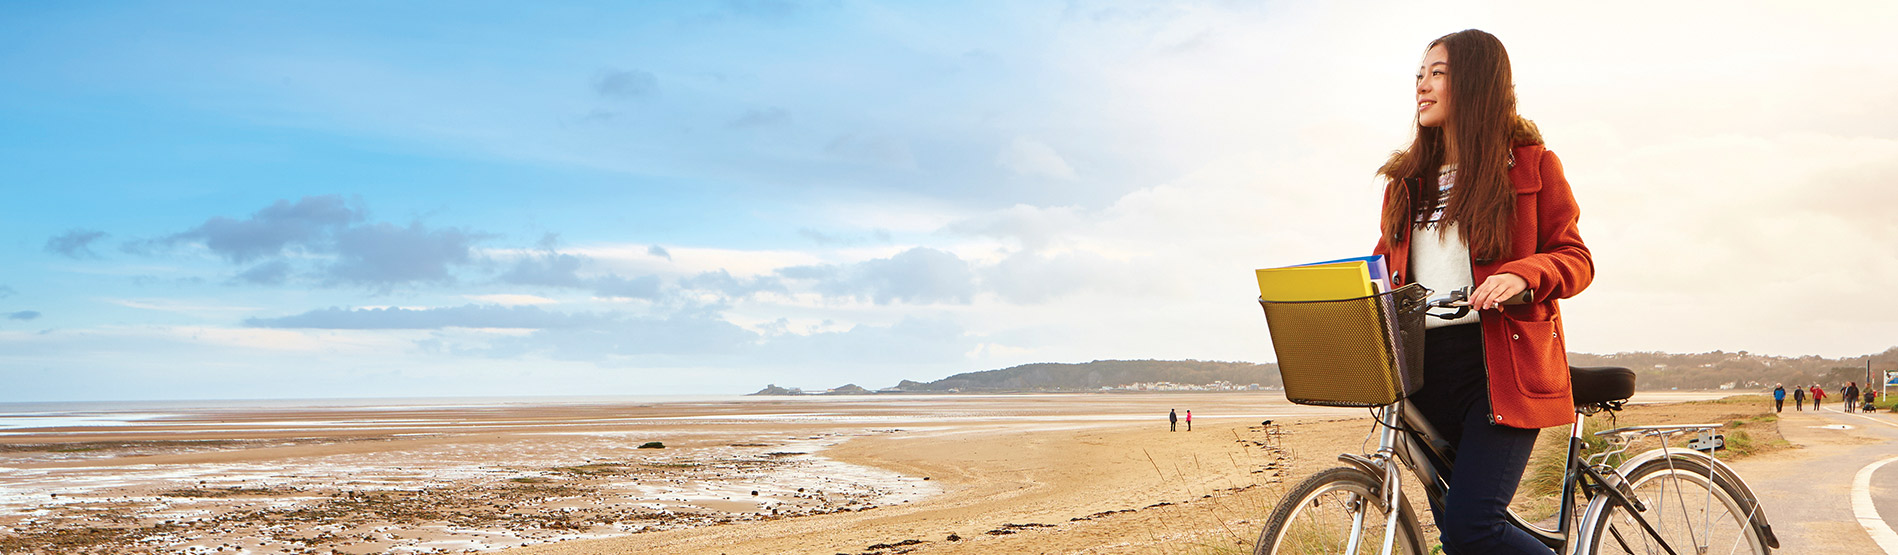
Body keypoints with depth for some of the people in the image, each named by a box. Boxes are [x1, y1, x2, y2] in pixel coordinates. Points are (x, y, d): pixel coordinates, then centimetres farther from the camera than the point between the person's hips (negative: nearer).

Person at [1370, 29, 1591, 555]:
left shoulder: (1530, 163, 5)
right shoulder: (1408, 177, 18)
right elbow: (1383, 263, 21)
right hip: (1423, 360, 5)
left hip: (1501, 362, -5)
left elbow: (1575, 259, 2)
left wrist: (1521, 275, -20)